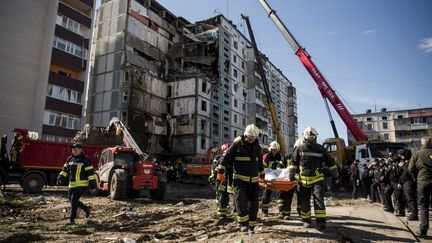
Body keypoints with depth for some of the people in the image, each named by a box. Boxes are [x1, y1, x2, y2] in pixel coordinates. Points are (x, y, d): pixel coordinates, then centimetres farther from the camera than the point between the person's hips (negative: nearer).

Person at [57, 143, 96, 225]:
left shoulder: (85, 159, -9)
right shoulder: (70, 159, 11)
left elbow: (90, 172, -11)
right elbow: (65, 169, 19)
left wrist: (92, 182, -15)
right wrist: (61, 177, 6)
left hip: (82, 184, -8)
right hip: (72, 184, 8)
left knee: (74, 200, -11)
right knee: (72, 200, 13)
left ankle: (72, 219, 0)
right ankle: (86, 209, 32)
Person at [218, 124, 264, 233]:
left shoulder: (257, 147, 10)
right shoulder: (237, 145, -8)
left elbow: (260, 162, 25)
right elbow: (227, 158, -6)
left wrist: (262, 175, 30)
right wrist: (220, 171, -9)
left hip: (254, 180, 5)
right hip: (240, 179, -5)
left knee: (254, 202, 9)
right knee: (241, 199, -22)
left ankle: (251, 225, 23)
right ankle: (243, 223, -11)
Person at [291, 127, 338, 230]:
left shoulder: (320, 149, 0)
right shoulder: (300, 149, 0)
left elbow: (330, 162, 9)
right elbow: (294, 162, 8)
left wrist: (335, 173, 12)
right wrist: (292, 174, 5)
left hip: (317, 179, -1)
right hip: (304, 179, 1)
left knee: (319, 199, -13)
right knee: (305, 201, 9)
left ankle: (320, 221, -11)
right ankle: (306, 220, 23)